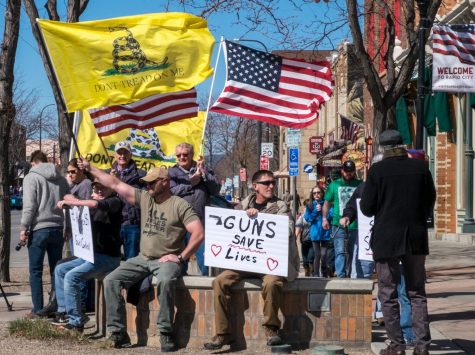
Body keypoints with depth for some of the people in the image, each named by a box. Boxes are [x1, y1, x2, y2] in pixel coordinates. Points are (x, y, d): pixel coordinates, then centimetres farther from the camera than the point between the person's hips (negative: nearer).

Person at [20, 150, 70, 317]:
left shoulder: (31, 177, -4)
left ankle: (38, 309, -3)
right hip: (57, 229, 5)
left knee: (36, 271, 1)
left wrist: (23, 228, -8)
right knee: (56, 270, 10)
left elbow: (29, 206, -12)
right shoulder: (61, 178, 11)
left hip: (39, 229, -5)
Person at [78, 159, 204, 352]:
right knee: (111, 280, -13)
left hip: (166, 260, -6)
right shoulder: (144, 197, 8)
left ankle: (166, 333, -27)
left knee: (166, 281, -39)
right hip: (142, 259, 6)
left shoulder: (180, 205, -7)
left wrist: (181, 257, -17)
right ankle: (118, 332, -13)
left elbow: (199, 233, -14)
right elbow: (115, 184, 7)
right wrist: (90, 168, 5)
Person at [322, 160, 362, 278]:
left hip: (355, 224, 1)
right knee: (340, 251, -11)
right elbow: (327, 202, 13)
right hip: (339, 224, -1)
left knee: (353, 252, 8)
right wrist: (324, 218, 2)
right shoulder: (334, 184, 9)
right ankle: (340, 275, -15)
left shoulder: (360, 185, 8)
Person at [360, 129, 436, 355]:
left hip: (387, 238, -3)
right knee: (417, 292, 12)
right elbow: (430, 201, 9)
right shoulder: (421, 167, 0)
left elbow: (367, 208, -6)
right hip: (416, 238, 3)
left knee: (388, 294, 6)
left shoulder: (377, 170, -10)